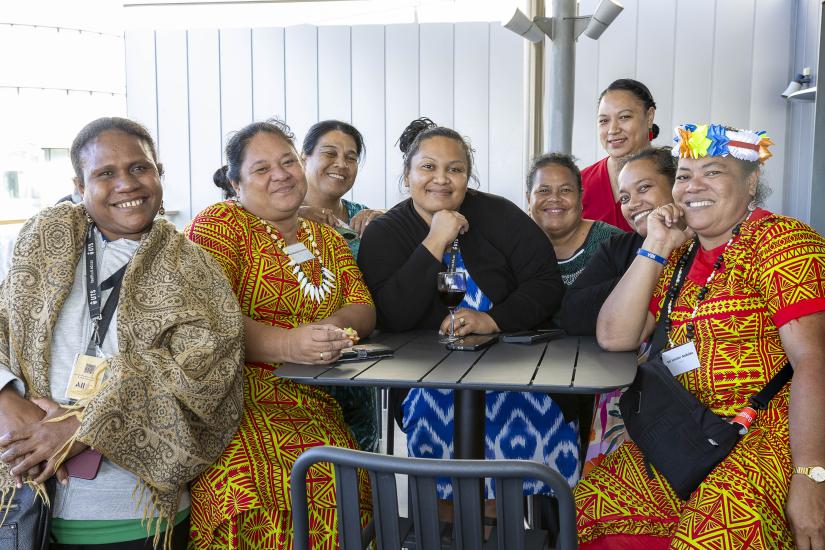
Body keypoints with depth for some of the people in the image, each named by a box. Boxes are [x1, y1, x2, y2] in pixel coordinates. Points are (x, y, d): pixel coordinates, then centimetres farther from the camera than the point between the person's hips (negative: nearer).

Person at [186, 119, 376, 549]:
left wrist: (328, 329, -11)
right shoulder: (219, 224, 2)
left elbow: (363, 311, 12)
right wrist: (286, 344, -25)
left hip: (312, 403, 5)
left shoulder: (329, 240, 21)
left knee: (335, 482, -23)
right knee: (248, 486, -31)